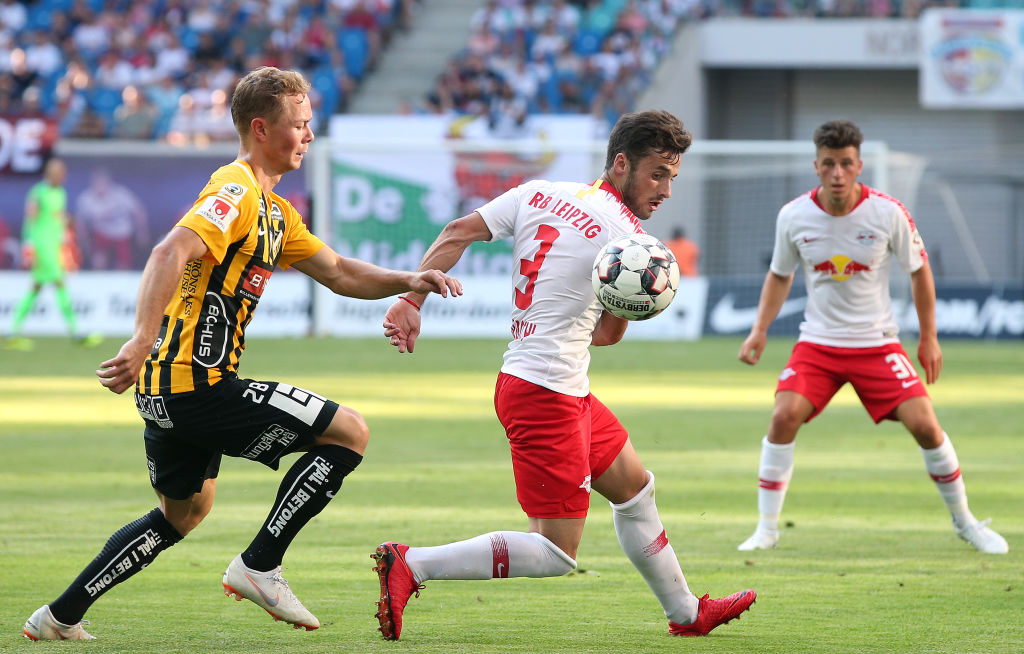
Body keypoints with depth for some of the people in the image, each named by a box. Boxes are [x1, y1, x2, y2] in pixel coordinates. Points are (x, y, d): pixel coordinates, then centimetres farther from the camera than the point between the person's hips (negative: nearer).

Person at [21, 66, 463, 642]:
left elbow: (338, 274, 26)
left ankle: (61, 616, 29)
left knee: (186, 512, 28)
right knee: (349, 432, -9)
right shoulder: (237, 192, -14)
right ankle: (259, 567, -4)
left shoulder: (275, 212, 20)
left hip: (174, 390, 11)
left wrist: (408, 281, 11)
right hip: (197, 384, -11)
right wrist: (142, 341, -40)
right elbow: (172, 253, -28)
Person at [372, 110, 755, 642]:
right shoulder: (628, 237, -12)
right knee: (556, 554, -8)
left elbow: (458, 233, -1)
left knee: (634, 487, 23)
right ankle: (409, 566, -15)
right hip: (547, 393, -10)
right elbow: (610, 333, -1)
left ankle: (685, 613, 37)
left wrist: (411, 300, -3)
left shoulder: (537, 193, 7)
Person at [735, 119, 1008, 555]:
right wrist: (759, 331, 0)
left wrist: (928, 337, 4)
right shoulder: (794, 216, -8)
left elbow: (918, 270, 2)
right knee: (784, 416, -21)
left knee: (924, 424, -12)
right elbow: (780, 275, 10)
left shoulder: (888, 213, -13)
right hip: (818, 341, 1)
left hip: (876, 342, -1)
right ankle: (767, 527, -8)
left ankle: (964, 521, 10)